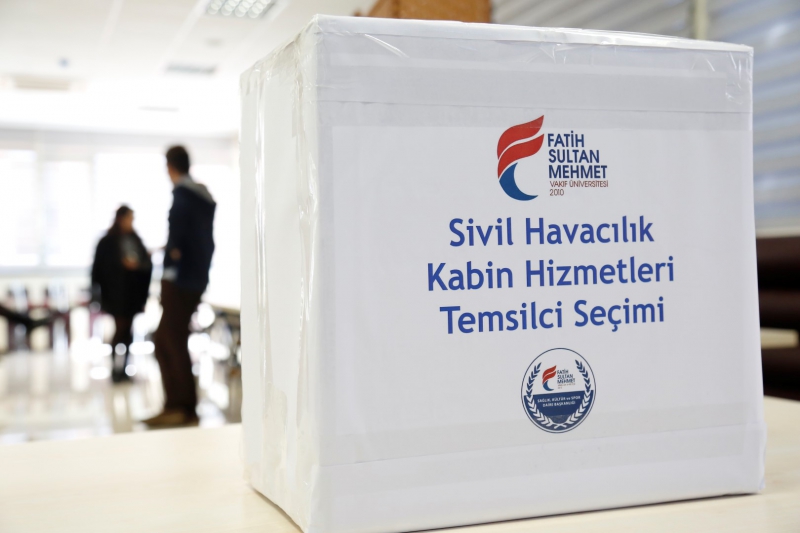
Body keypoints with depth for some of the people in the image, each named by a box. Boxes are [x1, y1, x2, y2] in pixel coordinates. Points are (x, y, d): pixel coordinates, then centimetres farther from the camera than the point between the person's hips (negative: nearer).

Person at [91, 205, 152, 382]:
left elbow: (147, 263, 4)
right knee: (120, 329, -6)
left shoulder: (135, 239, 8)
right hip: (115, 292, -4)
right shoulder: (108, 241, -3)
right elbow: (102, 266, -6)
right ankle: (115, 369, 1)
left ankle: (124, 368, 11)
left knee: (127, 330, 6)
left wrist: (137, 264, -13)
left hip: (133, 292, 4)